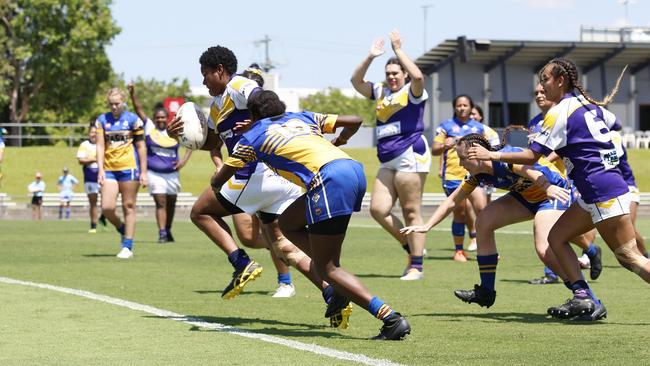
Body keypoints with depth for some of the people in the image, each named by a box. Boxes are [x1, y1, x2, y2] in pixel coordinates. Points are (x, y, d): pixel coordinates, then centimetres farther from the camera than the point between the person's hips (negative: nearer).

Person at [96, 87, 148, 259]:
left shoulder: (133, 119, 1)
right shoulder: (102, 120, 7)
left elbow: (141, 146, 2)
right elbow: (100, 146, 5)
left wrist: (143, 172, -1)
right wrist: (100, 170, -4)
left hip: (129, 168, -2)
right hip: (109, 169, 2)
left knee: (129, 207, 0)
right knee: (107, 208, -8)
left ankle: (127, 247, 6)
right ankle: (123, 230, 21)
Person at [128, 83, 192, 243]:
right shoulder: (149, 127, 0)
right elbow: (138, 108, -6)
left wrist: (184, 160, 0)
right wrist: (132, 93, -17)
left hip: (172, 173, 3)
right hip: (154, 173, -3)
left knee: (171, 203, 12)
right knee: (160, 203, -10)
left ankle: (168, 231, 29)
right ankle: (162, 234, -11)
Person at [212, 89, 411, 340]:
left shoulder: (254, 136, 18)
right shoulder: (303, 118, 31)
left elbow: (217, 181, 25)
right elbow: (354, 121, 29)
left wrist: (217, 186, 50)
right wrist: (338, 141, 50)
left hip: (329, 180, -7)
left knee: (326, 268, 0)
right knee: (289, 223, 25)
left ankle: (391, 318, -15)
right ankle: (338, 289, 12)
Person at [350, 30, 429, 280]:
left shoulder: (412, 92, -2)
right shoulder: (380, 92, 18)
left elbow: (418, 76, -23)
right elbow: (356, 81, 13)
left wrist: (398, 50, -16)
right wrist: (370, 57, 2)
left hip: (410, 156, -8)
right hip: (388, 162, 8)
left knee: (411, 213, -7)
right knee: (378, 209, -1)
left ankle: (417, 266, -3)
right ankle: (412, 249, 14)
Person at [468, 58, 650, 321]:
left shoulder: (560, 112, -11)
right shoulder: (589, 104, 13)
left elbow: (533, 155, -14)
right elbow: (615, 125, 31)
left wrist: (492, 156, -8)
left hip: (604, 191, -9)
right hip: (594, 195, 9)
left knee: (628, 256, -9)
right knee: (557, 237, 10)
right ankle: (585, 299, 5)